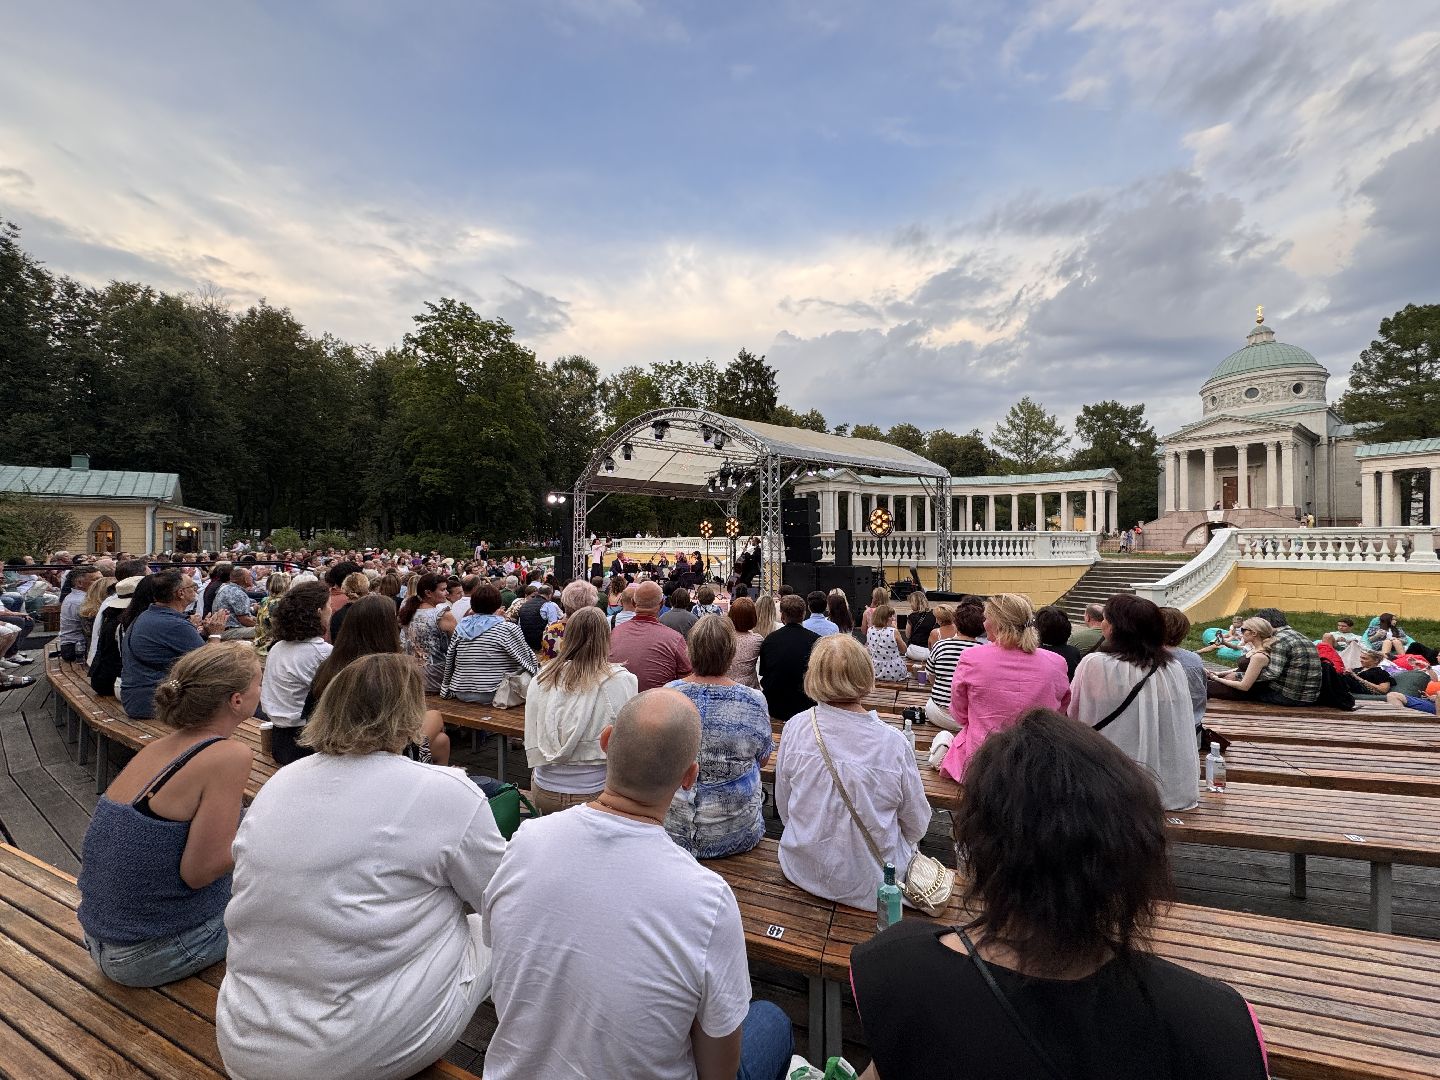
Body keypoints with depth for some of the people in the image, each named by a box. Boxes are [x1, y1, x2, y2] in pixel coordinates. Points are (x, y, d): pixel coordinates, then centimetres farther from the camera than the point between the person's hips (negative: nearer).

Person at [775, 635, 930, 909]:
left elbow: (783, 808, -1)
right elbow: (917, 826, -5)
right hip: (867, 885, -2)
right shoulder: (893, 743, -21)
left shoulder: (796, 727, -16)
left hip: (802, 872, 2)